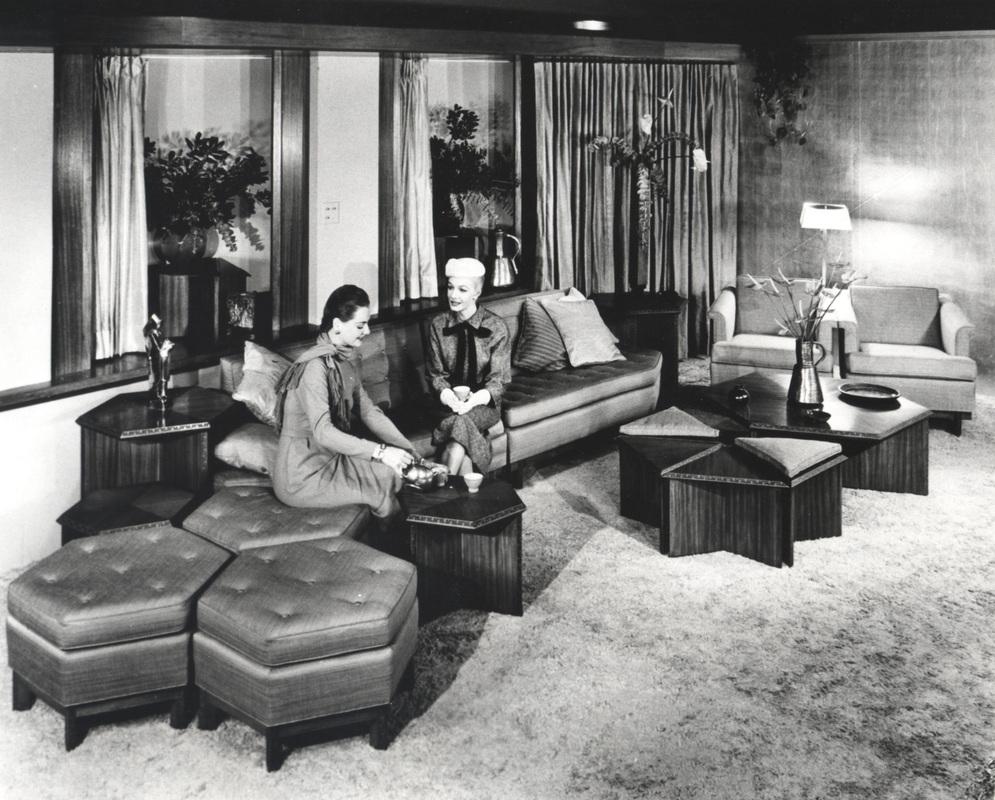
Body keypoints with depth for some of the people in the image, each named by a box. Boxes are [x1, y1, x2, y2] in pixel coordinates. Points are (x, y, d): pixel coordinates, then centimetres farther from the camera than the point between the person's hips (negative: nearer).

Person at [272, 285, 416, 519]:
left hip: (332, 457, 8)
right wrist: (379, 452, -33)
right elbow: (323, 432, -30)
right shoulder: (315, 367, -22)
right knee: (387, 477, -17)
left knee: (392, 470, -9)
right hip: (302, 477, -8)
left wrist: (408, 452, -5)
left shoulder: (346, 359, 7)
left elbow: (368, 411, 5)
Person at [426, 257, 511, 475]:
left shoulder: (496, 327, -4)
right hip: (449, 401, 2)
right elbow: (436, 374, 3)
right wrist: (447, 395, -21)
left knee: (460, 422, -34)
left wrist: (476, 399, -27)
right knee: (461, 424, -32)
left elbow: (497, 380, -6)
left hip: (483, 403, -1)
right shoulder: (437, 325, 3)